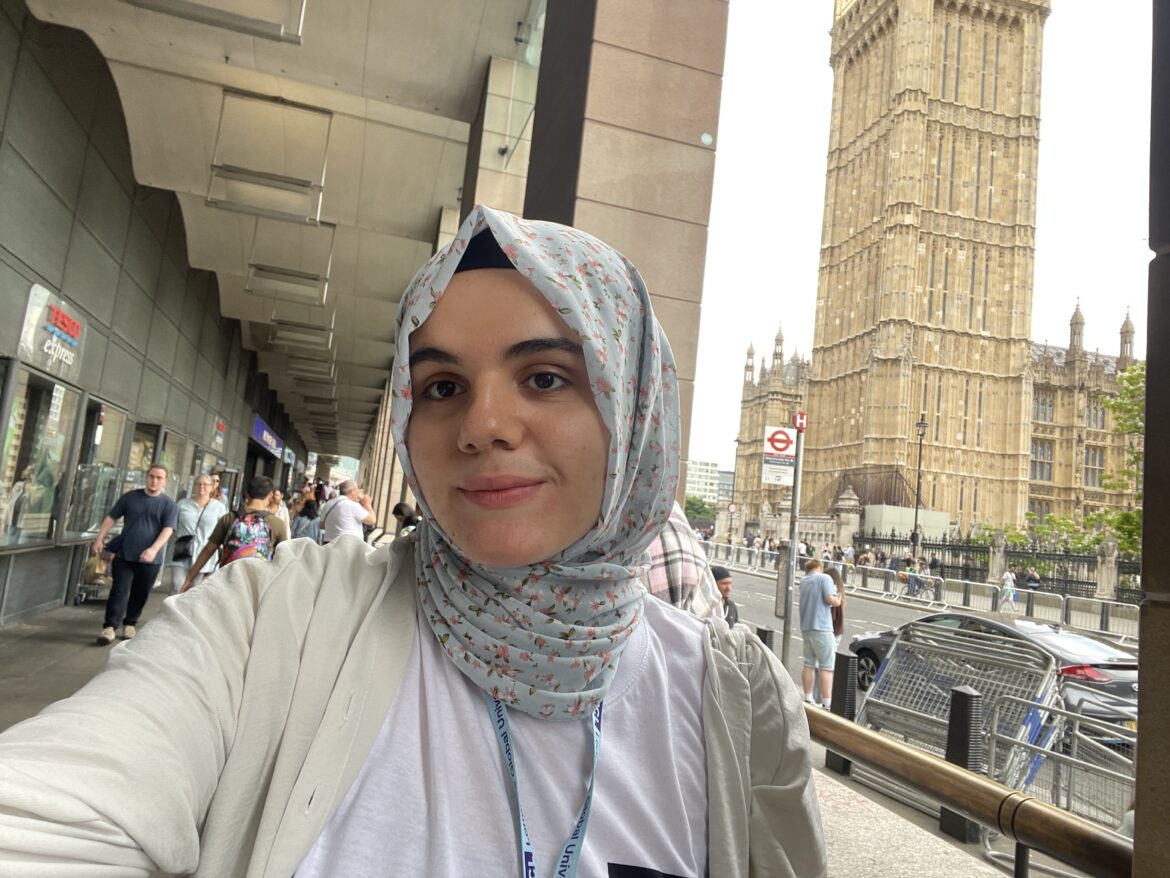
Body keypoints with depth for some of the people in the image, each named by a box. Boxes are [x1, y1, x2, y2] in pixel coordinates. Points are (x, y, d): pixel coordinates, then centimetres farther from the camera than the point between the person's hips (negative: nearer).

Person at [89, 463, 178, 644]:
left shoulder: (169, 505, -1)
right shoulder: (129, 497, 7)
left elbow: (168, 529, -11)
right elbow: (111, 518, 11)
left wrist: (154, 549, -25)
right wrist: (99, 539, 2)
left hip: (150, 560, 0)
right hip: (124, 555, 1)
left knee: (140, 595, 9)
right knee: (119, 592, -5)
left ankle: (130, 624, 26)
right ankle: (110, 627, -2)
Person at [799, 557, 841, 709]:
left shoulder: (803, 580, 14)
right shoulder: (824, 578, -6)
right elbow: (830, 599, -16)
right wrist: (838, 601, 3)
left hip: (805, 627, 7)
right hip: (821, 628, -7)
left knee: (809, 664, 12)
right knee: (827, 667, -5)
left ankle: (808, 699, 16)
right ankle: (826, 704, -9)